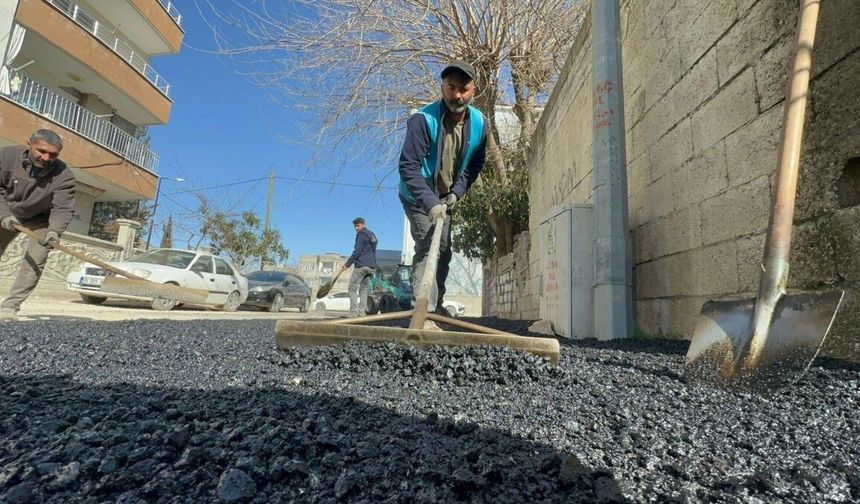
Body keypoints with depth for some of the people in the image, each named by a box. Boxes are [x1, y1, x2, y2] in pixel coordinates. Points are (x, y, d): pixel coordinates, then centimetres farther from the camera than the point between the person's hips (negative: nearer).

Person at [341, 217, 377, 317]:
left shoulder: (361, 235, -5)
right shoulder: (372, 235, 22)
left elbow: (357, 252, -12)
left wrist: (347, 264, -8)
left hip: (361, 266, -8)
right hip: (372, 266, 8)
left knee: (352, 287, -4)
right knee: (364, 289, 9)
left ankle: (353, 311, -11)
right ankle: (362, 311, 3)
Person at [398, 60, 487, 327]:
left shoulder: (478, 123, -9)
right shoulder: (423, 119, -28)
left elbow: (474, 165, 2)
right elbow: (408, 166, -33)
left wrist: (456, 193, -12)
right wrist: (430, 203, -43)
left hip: (446, 198, 6)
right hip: (419, 198, -6)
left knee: (444, 251, 14)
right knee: (428, 248, -19)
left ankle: (436, 305, 32)